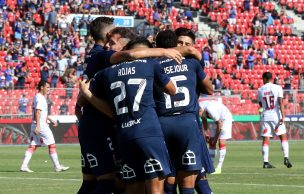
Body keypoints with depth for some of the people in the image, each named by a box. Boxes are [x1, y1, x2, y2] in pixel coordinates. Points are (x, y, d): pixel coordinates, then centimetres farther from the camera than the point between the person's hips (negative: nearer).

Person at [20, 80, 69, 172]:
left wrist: (51, 120, 29)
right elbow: (38, 112, -22)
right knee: (51, 144, -2)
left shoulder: (37, 97, 19)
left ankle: (24, 166, -4)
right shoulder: (40, 98, -12)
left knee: (33, 146, 4)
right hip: (41, 125, -10)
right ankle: (57, 166, 1)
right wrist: (38, 126, -29)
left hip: (35, 126, 10)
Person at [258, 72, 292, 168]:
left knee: (265, 139, 3)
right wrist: (283, 116, -13)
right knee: (283, 137, 7)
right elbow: (280, 103, -11)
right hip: (276, 115, -2)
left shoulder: (260, 90, 3)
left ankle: (265, 162, -1)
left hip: (265, 116, 2)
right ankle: (286, 157, -6)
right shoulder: (277, 88, -4)